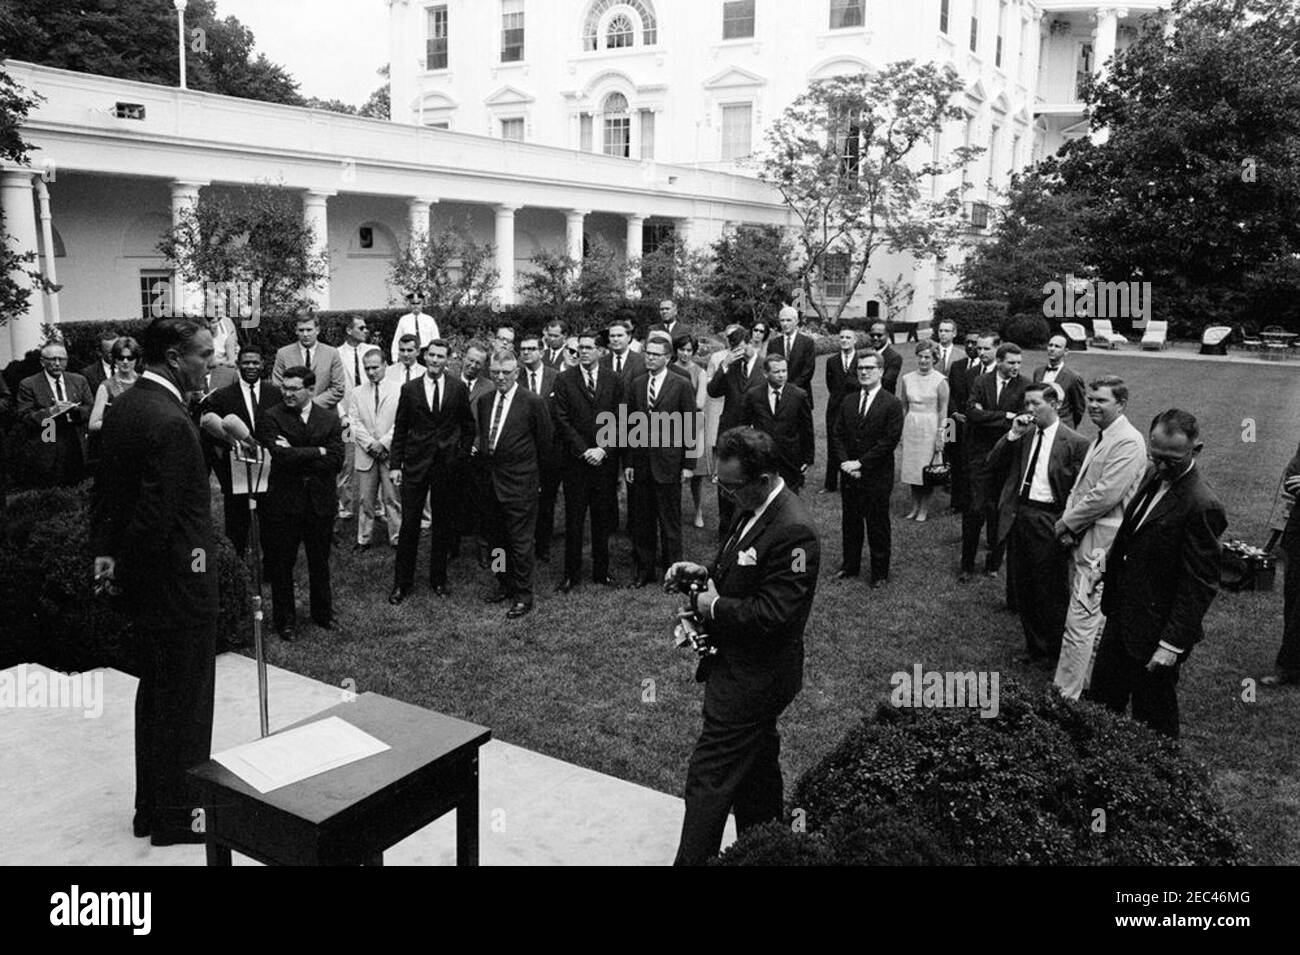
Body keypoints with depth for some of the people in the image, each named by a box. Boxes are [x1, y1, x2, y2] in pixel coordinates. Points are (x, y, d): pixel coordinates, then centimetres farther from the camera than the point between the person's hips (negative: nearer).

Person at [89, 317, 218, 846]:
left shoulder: (122, 406, 6)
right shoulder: (171, 423, -24)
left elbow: (105, 487, 11)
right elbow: (157, 514, -24)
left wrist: (105, 549, 13)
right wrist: (134, 564, -8)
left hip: (140, 580, 10)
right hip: (178, 583, -10)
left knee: (155, 691, 21)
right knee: (185, 698, 6)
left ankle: (152, 806, 35)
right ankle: (175, 816, 21)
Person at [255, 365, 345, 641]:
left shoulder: (329, 419, 2)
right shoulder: (271, 418, -5)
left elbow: (336, 461, -9)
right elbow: (282, 456, -19)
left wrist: (297, 456, -14)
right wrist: (318, 452, -12)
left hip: (320, 502, 2)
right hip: (284, 502, -2)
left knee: (320, 562, 16)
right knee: (282, 564, 8)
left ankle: (323, 613, 33)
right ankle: (285, 620, 23)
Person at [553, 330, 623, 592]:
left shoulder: (613, 380, 6)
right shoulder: (564, 380, 2)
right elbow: (562, 420, -3)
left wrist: (603, 449, -8)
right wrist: (584, 451, -10)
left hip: (606, 460, 1)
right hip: (576, 460, -1)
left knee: (603, 519, 7)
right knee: (574, 519, 3)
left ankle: (601, 571, 18)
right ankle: (572, 574, 12)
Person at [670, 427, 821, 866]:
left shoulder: (793, 531, -26)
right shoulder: (752, 508, 4)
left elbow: (773, 613, -28)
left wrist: (715, 606, -17)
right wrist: (706, 571, 2)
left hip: (749, 679, -10)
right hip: (747, 669, 10)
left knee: (709, 777, -3)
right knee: (757, 765, 23)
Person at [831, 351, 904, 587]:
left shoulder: (892, 405, -9)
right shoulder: (848, 402, 8)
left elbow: (890, 441, -15)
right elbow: (837, 435, 7)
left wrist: (860, 463, -17)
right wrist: (846, 463, -8)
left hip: (877, 478, -5)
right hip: (850, 475, 5)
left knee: (878, 526, 6)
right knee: (849, 523, 14)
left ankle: (880, 573, 19)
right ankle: (850, 566, 30)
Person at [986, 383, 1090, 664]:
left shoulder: (1075, 443, -8)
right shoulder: (1022, 435, 9)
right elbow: (994, 466, 4)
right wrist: (1013, 435, -7)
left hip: (1048, 521, -5)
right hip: (1017, 515, 6)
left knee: (1051, 591, 5)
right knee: (1022, 588, 15)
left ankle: (1055, 652, 23)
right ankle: (1034, 647, 31)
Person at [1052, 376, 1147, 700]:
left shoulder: (1128, 442, -15)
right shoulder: (1101, 439, 16)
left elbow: (1106, 494, -21)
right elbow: (1079, 486, 17)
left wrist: (1067, 523, -12)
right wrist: (1069, 520, 0)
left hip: (1100, 546, -10)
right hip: (1085, 540, 10)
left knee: (1080, 621, -8)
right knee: (1095, 619, 20)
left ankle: (1066, 695, -3)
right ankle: (1091, 682, 32)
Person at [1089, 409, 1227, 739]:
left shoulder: (1202, 506, -24)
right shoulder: (1155, 476, 2)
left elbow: (1199, 585, -22)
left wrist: (1172, 645, -21)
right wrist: (1109, 571, 16)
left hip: (1154, 630, -8)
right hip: (1121, 615, 8)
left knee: (1152, 719, 9)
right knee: (1101, 700, 21)